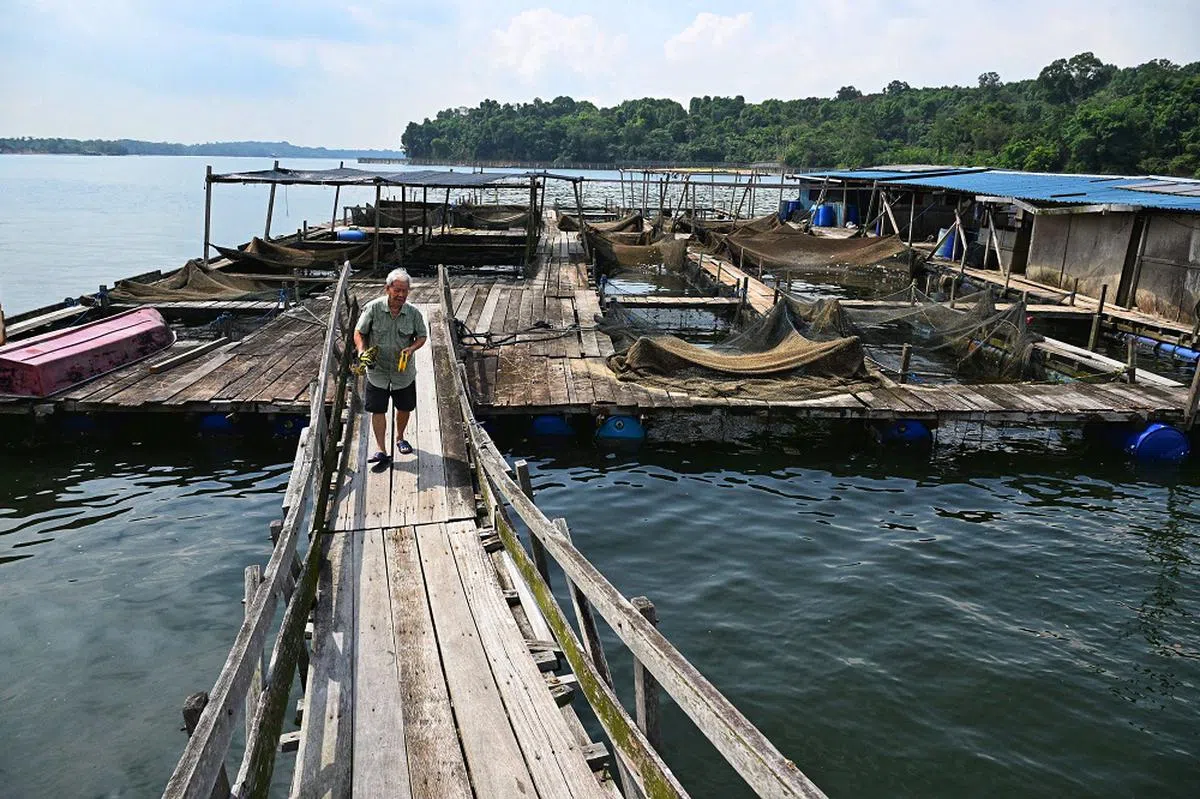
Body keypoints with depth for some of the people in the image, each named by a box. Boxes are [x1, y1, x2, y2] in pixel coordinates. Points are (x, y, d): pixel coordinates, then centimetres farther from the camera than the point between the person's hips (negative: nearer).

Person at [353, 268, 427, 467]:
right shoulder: (373, 308, -14)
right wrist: (362, 350, -22)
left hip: (404, 371, 2)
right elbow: (359, 332, -5)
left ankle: (400, 439, 41)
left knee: (404, 408, 15)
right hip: (377, 370, -2)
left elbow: (422, 336, 3)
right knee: (377, 410, -2)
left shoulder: (413, 313, -9)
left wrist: (412, 348, -17)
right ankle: (382, 451, 4)